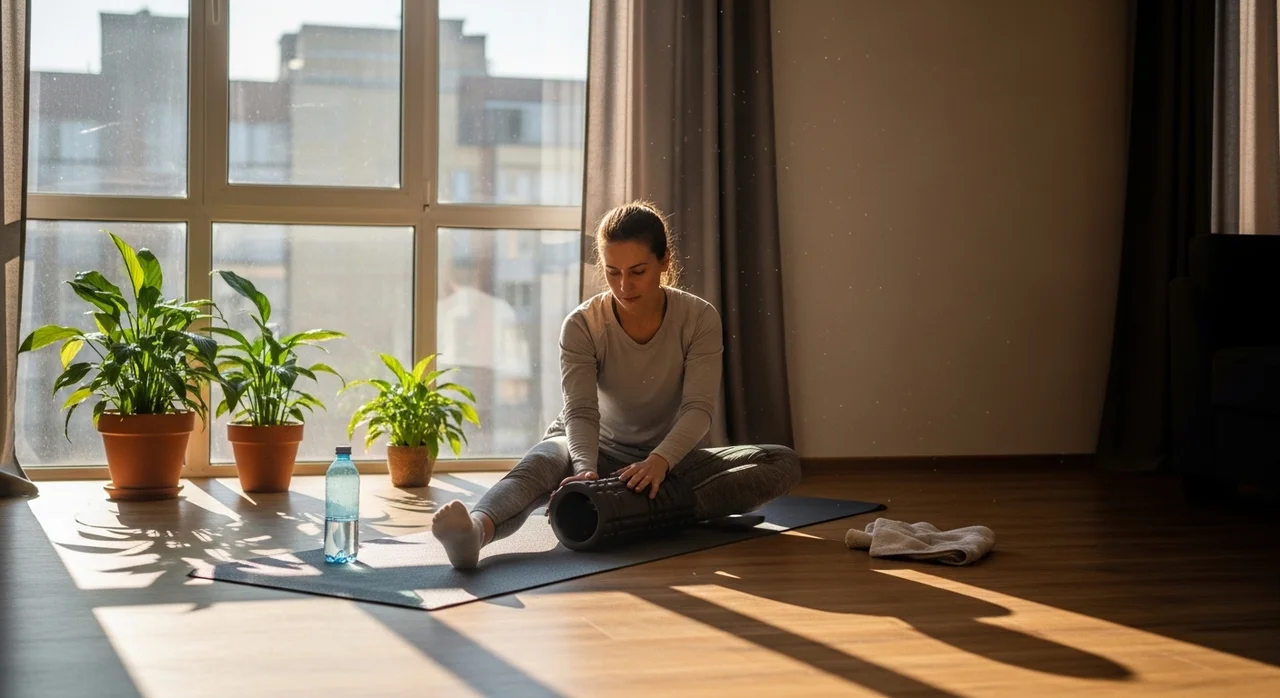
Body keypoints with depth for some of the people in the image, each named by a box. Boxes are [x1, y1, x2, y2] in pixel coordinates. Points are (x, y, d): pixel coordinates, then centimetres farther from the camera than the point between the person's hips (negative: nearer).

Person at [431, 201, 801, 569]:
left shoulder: (699, 318, -14)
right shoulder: (582, 326, -16)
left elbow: (699, 408, -22)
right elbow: (581, 411, -26)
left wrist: (659, 460, -43)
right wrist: (586, 469, -48)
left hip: (667, 455, 2)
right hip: (601, 449, -2)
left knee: (784, 463, -22)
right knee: (541, 464, -38)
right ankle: (475, 531, -70)